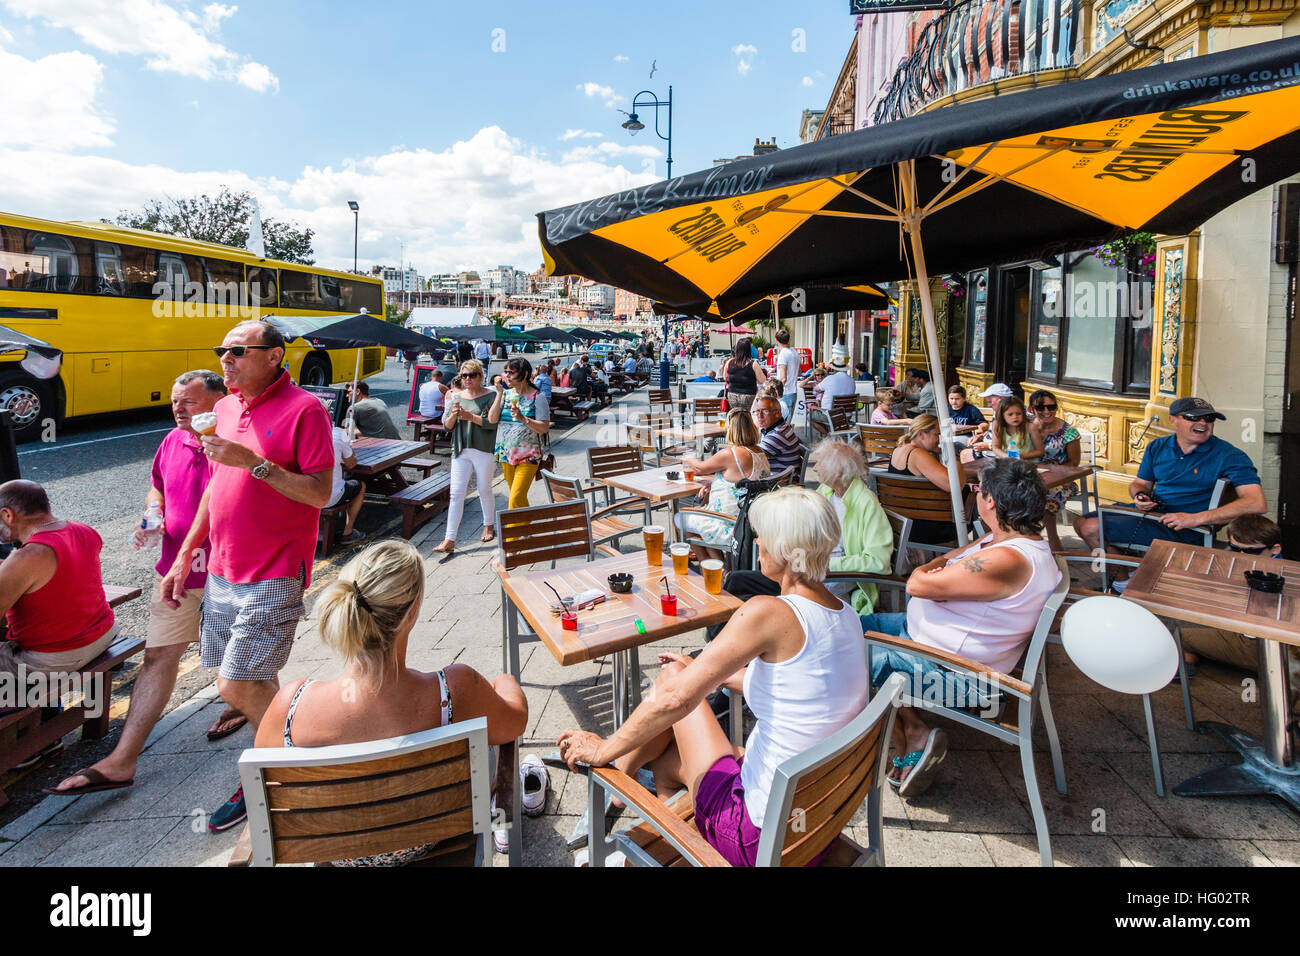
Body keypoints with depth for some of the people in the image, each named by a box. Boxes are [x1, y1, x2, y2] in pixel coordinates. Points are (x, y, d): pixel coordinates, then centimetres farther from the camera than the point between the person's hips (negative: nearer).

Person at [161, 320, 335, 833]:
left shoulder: (304, 410, -12)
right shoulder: (224, 409, 11)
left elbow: (320, 492, -17)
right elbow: (215, 487, 18)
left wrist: (253, 462, -23)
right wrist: (184, 557, 17)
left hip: (273, 577, -7)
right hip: (223, 572, 7)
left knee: (236, 686, -7)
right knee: (253, 683, 14)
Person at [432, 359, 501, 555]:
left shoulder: (491, 395, -2)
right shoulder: (456, 397, 11)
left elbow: (492, 422, -12)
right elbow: (447, 426, 9)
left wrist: (471, 416, -19)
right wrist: (453, 415, -11)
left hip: (483, 450, -3)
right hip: (461, 451, 3)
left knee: (485, 491, 11)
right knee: (456, 494, -3)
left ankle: (489, 526, 35)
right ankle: (449, 540, -4)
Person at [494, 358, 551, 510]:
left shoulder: (537, 397, -6)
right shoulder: (505, 395, 9)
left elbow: (544, 428, -13)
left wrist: (523, 418, -26)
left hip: (528, 457, -5)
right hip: (506, 454, 5)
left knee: (516, 500, -14)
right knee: (520, 499, 16)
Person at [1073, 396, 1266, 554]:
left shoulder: (1228, 456, -11)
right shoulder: (1157, 447, 7)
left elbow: (1258, 504, -21)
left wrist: (1196, 518, -27)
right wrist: (1140, 496, -8)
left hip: (1181, 529, -7)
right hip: (1148, 511, 7)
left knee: (1092, 529, -18)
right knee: (1081, 522, 5)